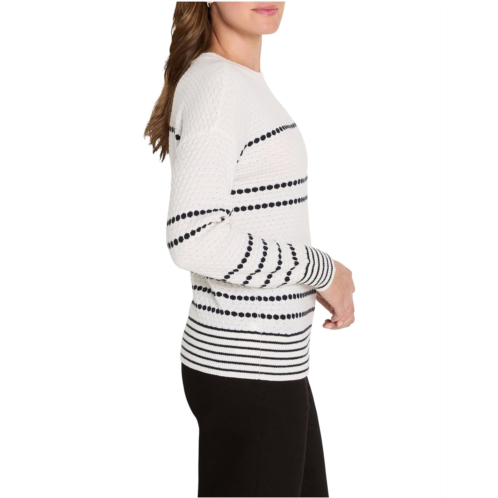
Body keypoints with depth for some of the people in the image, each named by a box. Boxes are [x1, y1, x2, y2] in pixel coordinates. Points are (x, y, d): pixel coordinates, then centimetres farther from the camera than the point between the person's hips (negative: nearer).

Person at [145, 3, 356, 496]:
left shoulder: (243, 83, 12)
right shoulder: (216, 81, -17)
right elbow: (192, 238, -27)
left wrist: (319, 283, 6)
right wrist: (321, 269, -16)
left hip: (273, 363, 9)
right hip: (245, 372, -9)